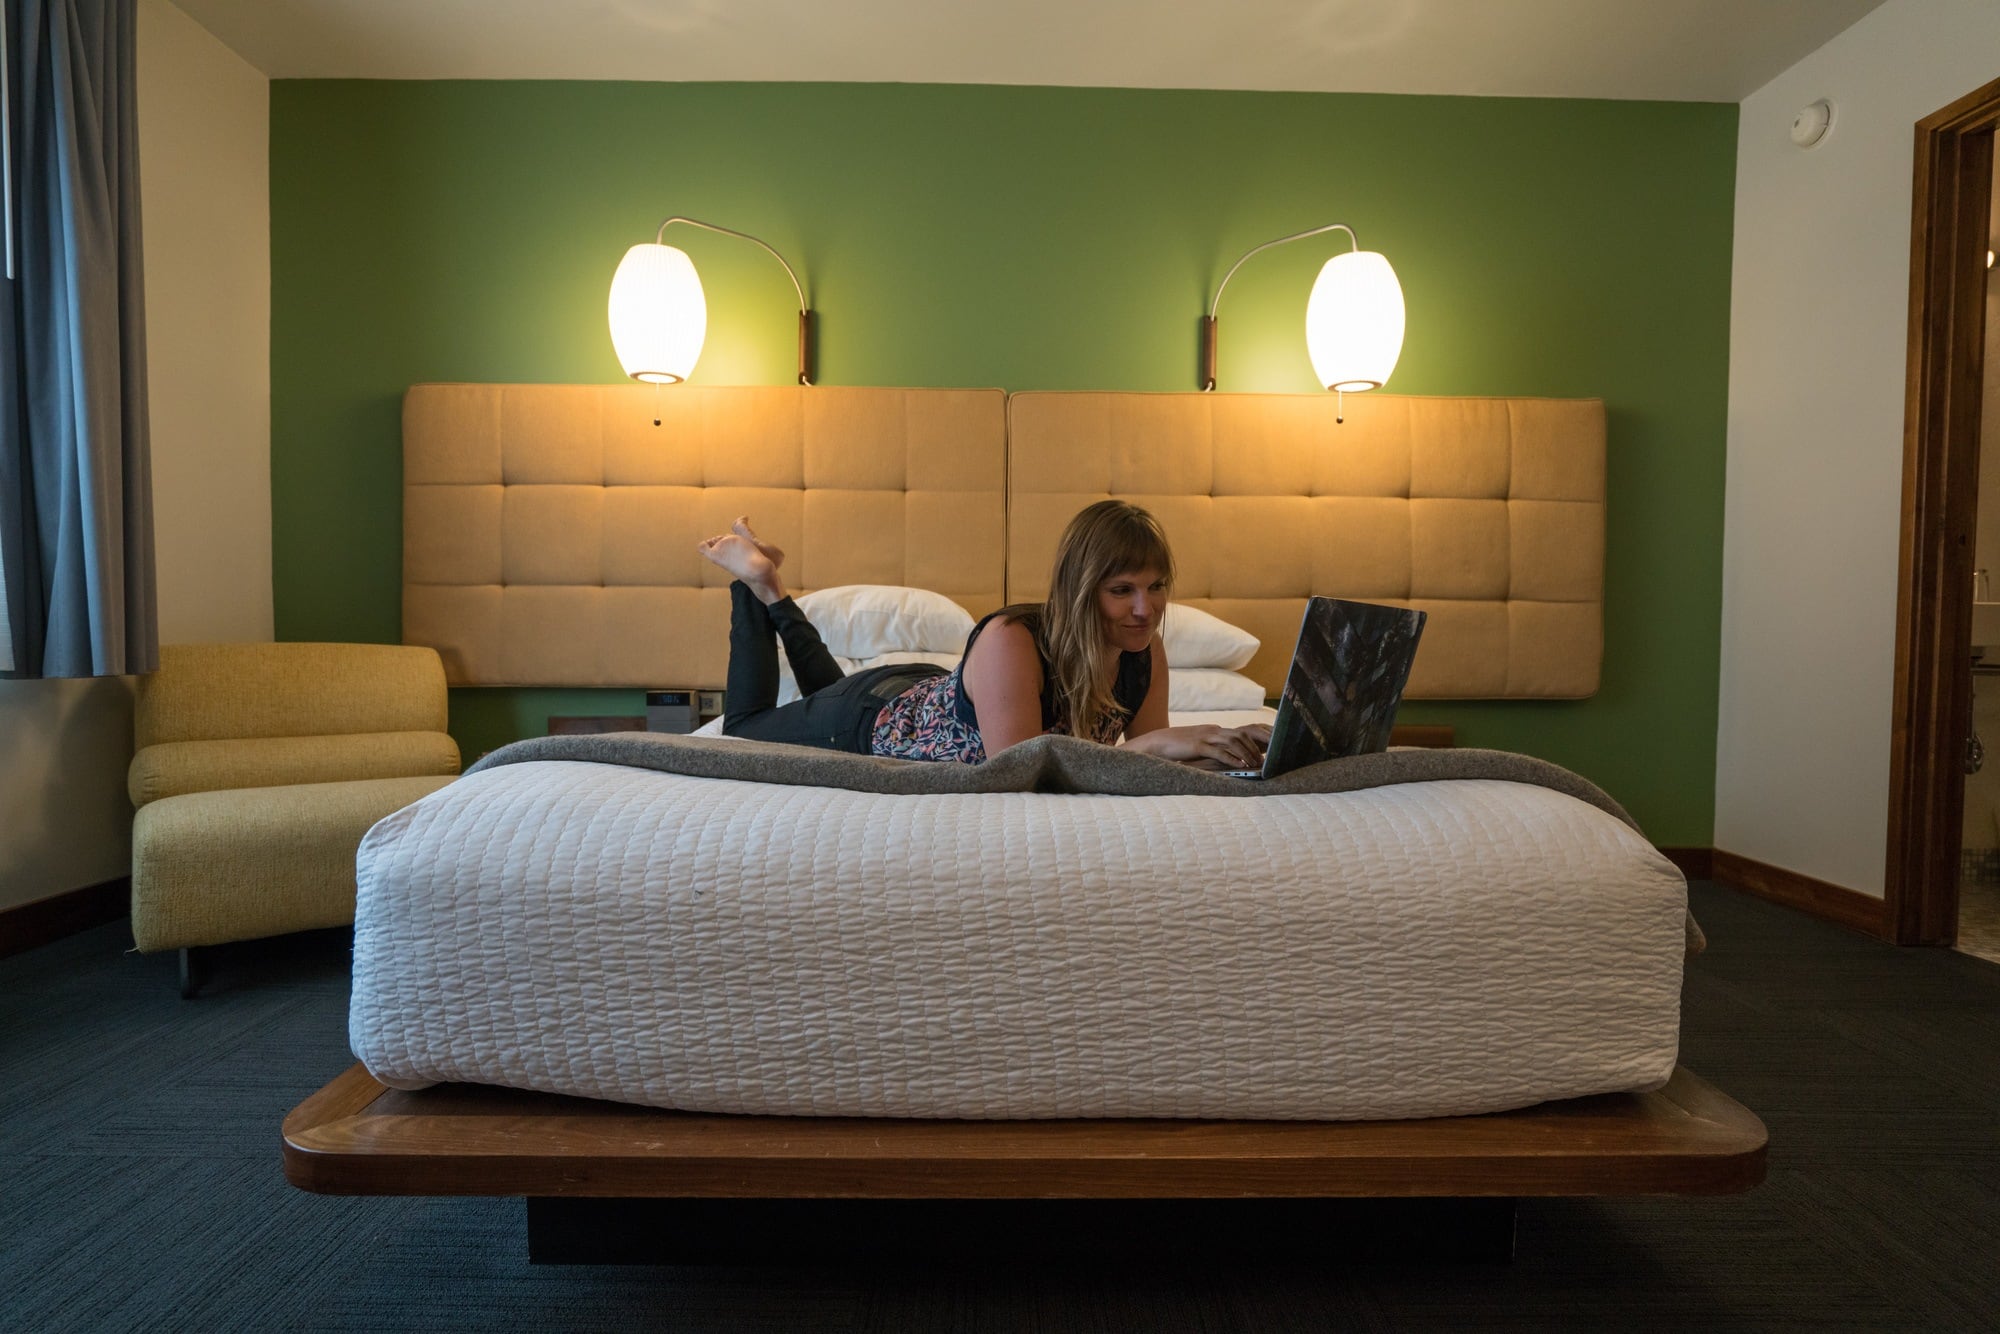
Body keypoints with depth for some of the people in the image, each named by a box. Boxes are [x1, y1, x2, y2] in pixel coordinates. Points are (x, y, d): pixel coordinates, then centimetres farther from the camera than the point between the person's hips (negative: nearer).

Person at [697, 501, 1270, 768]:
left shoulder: (1146, 654, -23)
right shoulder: (1010, 643, -42)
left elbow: (1151, 759, -15)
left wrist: (1222, 745, -34)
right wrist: (1152, 743, -50)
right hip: (872, 715, -5)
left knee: (830, 690, 37)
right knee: (743, 728, 23)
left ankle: (773, 594, 46)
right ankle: (757, 581, 33)